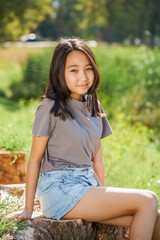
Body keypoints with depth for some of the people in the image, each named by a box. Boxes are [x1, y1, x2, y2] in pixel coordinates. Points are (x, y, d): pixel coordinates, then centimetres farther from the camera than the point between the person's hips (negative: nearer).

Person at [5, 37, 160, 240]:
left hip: (88, 184, 7)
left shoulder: (94, 107, 12)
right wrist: (28, 209, -6)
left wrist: (105, 197, 12)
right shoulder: (50, 109, -8)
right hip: (60, 189, -7)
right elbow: (35, 159, -5)